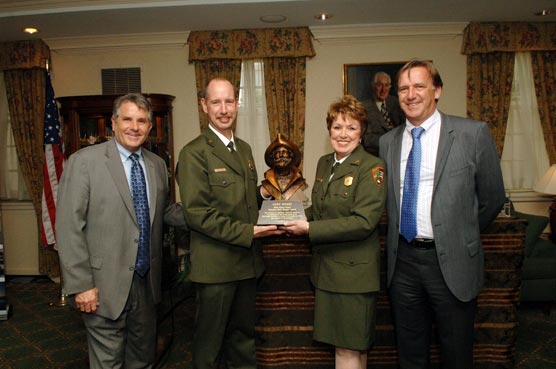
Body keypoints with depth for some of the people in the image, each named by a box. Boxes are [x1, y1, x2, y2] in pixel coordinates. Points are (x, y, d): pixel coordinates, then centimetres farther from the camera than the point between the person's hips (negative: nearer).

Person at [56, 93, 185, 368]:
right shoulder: (84, 161, -10)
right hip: (106, 284, -5)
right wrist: (80, 284, -15)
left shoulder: (157, 165, 7)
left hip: (147, 281, 5)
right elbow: (68, 227, -13)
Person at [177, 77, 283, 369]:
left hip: (247, 260, 7)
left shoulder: (244, 148, 11)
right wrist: (247, 232, -20)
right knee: (210, 338, 12)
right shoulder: (193, 153, -12)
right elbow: (197, 213, -18)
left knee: (243, 334, 22)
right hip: (215, 263, -6)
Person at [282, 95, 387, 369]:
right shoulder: (324, 163, 10)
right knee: (342, 343, 18)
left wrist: (309, 229, -21)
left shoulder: (372, 167, -13)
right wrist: (298, 218, 1)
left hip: (354, 271, -7)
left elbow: (363, 221, -21)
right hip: (325, 267, 7)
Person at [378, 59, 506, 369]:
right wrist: (400, 238, 5)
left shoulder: (473, 133, -7)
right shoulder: (388, 141, 4)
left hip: (451, 261, -2)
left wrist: (461, 236, 9)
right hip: (403, 259, 3)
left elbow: (492, 199, 1)